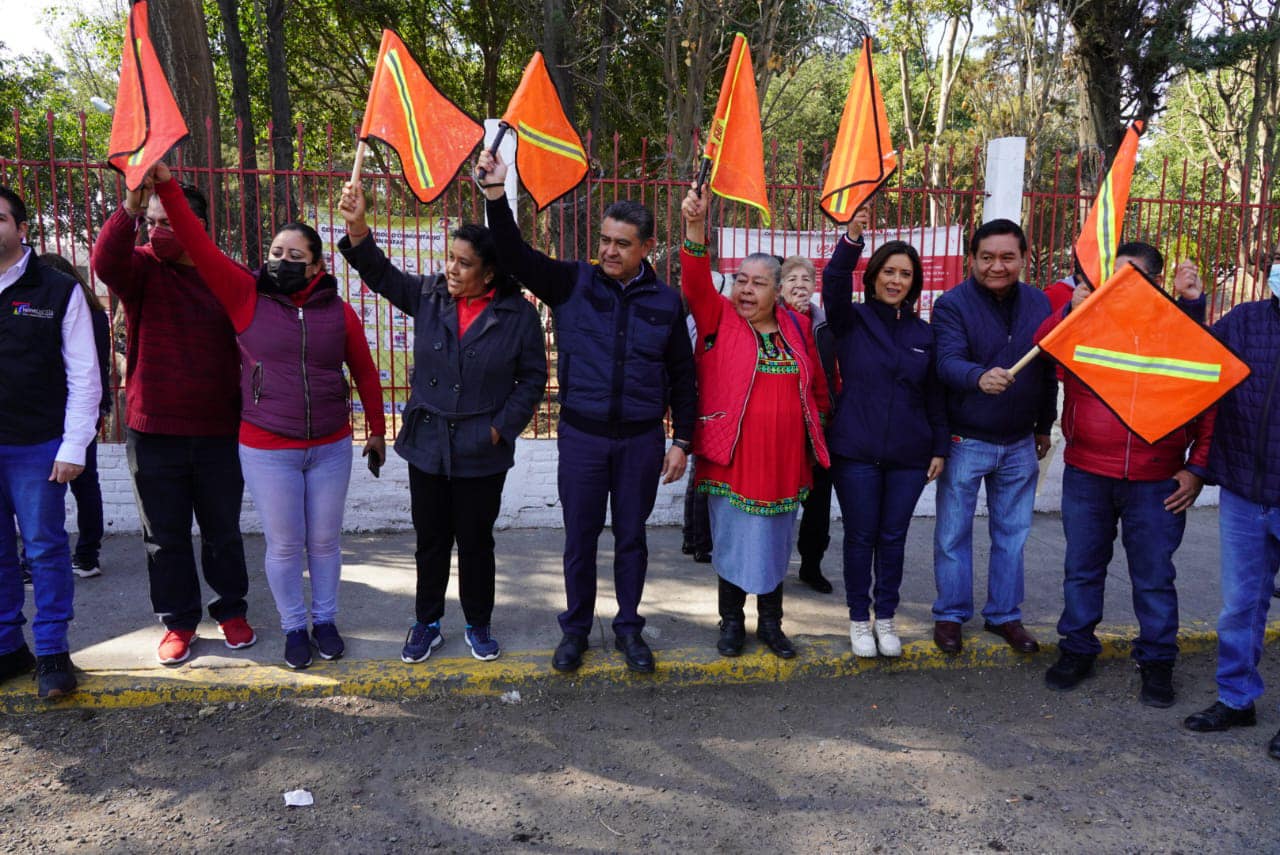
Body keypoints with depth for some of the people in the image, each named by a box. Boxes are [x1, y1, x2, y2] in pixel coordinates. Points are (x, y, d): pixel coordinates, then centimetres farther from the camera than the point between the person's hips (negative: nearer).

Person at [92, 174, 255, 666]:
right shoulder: (143, 269, -1)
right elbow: (105, 262, -24)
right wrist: (130, 206, -38)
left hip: (219, 432, 0)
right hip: (153, 432, 1)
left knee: (223, 531, 13)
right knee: (165, 536, 11)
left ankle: (232, 611, 31)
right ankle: (178, 621, 26)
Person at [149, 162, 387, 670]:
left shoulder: (338, 311, -1)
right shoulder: (246, 296, -3)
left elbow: (365, 372, 7)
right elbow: (199, 245, -13)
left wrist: (377, 431, 12)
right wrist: (167, 186, -23)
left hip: (330, 447, 1)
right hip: (266, 450, -1)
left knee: (325, 540, 12)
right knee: (284, 544, 8)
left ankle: (325, 620, 32)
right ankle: (294, 627, 27)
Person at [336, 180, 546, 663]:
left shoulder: (518, 314, -8)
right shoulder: (429, 296, 0)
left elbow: (533, 378, -2)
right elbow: (380, 273, -6)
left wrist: (502, 427, -9)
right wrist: (357, 228, -24)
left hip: (481, 453, -2)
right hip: (427, 445, 3)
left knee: (476, 542, 11)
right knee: (430, 541, 14)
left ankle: (479, 626, 31)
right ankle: (426, 624, 32)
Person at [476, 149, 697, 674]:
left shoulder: (665, 302, 1)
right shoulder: (572, 284, -2)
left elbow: (682, 376, 6)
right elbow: (515, 256, -13)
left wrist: (681, 441, 3)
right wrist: (496, 193, -26)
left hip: (642, 439, 1)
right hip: (582, 435, 0)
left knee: (631, 537, 12)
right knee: (580, 537, 10)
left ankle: (628, 628, 29)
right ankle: (576, 628, 29)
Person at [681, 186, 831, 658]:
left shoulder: (797, 326, 6)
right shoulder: (718, 318, -3)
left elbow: (816, 383, 16)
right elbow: (695, 282, -20)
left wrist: (818, 423, 17)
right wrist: (696, 227, -32)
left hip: (783, 457, 3)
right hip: (731, 456, -3)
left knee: (775, 540, 14)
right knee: (732, 539, 8)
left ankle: (770, 622, 30)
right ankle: (732, 622, 25)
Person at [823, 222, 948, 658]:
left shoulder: (924, 334, 8)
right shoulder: (852, 321, 0)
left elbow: (935, 397, 11)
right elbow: (834, 283, -21)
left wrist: (939, 449, 7)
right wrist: (852, 237, -35)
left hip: (908, 455, 3)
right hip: (856, 452, -2)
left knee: (893, 538, 9)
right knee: (860, 537, 5)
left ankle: (885, 618, 25)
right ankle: (859, 619, 21)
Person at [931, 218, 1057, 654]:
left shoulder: (1039, 304, 3)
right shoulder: (952, 304, -11)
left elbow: (1049, 370, 11)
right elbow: (948, 362, -26)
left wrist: (1044, 426, 14)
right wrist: (979, 377, -47)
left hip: (1019, 444, 4)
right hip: (965, 442, -4)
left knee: (1012, 534, 14)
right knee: (953, 534, 6)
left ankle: (1005, 614, 29)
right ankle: (950, 614, 22)